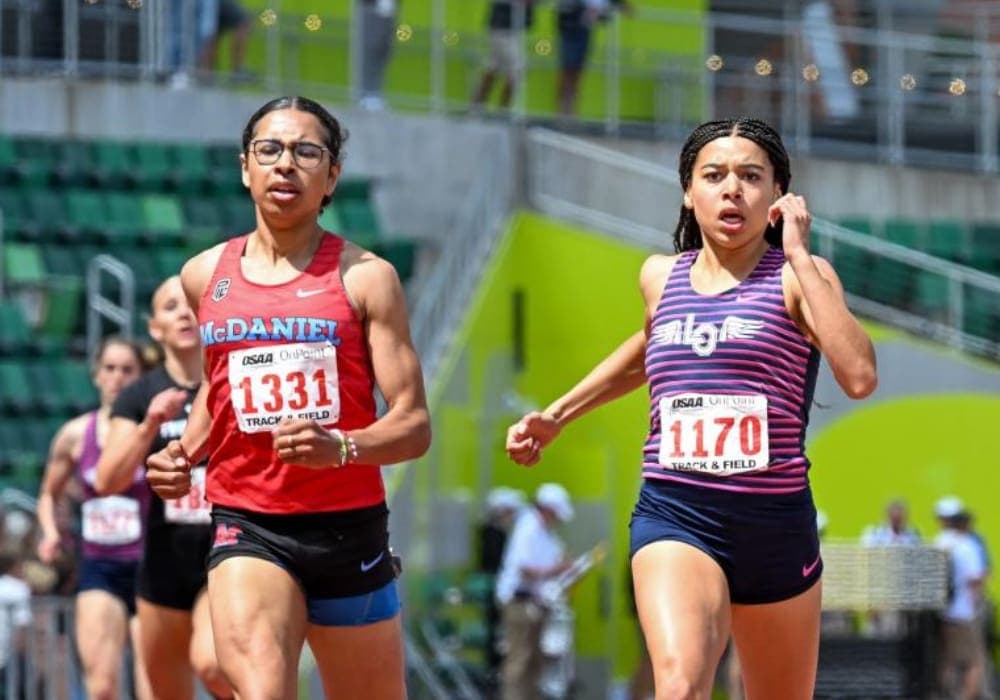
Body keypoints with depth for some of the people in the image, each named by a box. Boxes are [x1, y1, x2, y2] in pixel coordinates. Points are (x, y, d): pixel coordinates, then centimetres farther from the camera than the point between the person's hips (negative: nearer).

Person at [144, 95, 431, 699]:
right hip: (246, 529, 1)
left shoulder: (365, 278, -4)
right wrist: (184, 452, 9)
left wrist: (341, 448, -27)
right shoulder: (205, 276, 8)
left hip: (349, 529, -1)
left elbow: (414, 426, -8)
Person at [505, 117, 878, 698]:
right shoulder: (661, 276, 10)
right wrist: (556, 416, 31)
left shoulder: (798, 275, -2)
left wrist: (798, 255, -16)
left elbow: (859, 377, -21)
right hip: (674, 516, 0)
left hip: (776, 523, 0)